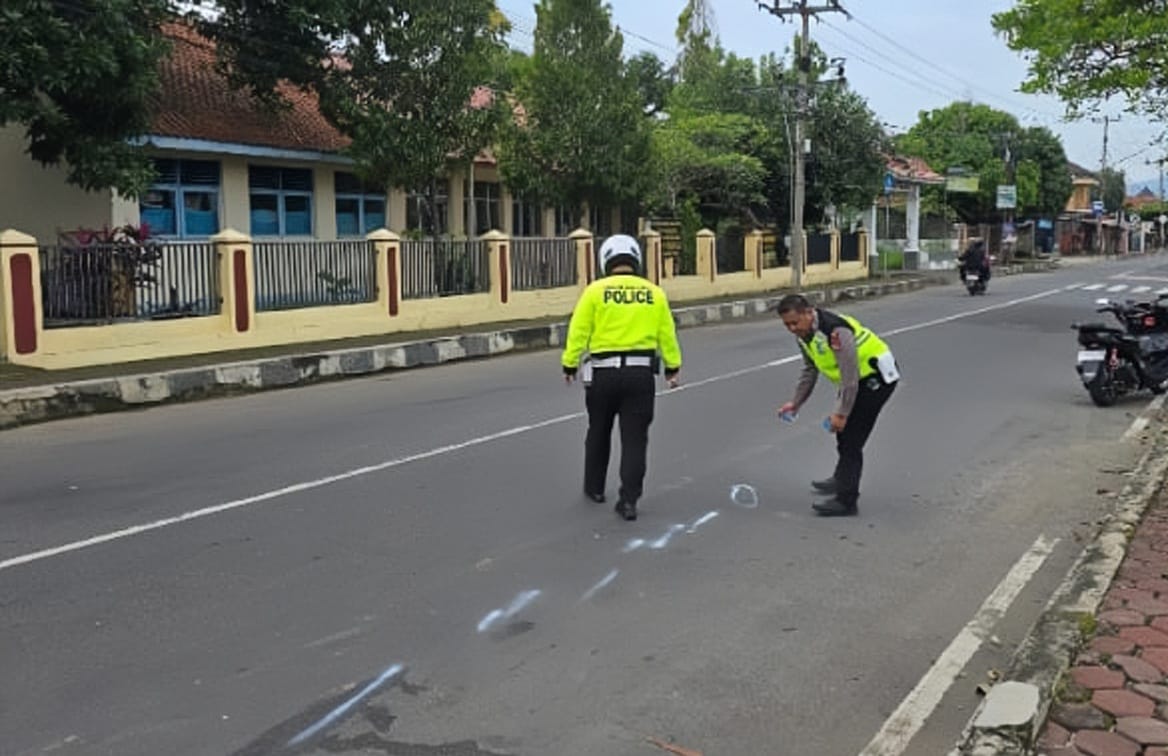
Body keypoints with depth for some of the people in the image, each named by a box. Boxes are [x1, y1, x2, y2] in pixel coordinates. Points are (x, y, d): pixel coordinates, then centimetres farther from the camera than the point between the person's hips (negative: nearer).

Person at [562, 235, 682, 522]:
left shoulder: (596, 291, -4)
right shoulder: (653, 292, 2)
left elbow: (578, 332, -5)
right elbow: (666, 335, 6)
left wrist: (570, 365, 5)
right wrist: (672, 367, 17)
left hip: (603, 372, 0)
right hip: (641, 372, 1)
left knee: (598, 433, 19)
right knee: (635, 439, 5)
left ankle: (594, 488, 32)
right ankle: (628, 500, 0)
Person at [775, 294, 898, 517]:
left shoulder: (835, 331, -31)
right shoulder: (805, 333, -1)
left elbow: (850, 377, -30)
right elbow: (810, 370, 14)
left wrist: (841, 413, -27)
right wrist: (796, 403, 10)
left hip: (877, 376, -10)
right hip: (859, 377, 10)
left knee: (851, 437, -12)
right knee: (843, 430, 23)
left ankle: (846, 501, -8)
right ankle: (842, 480, 43)